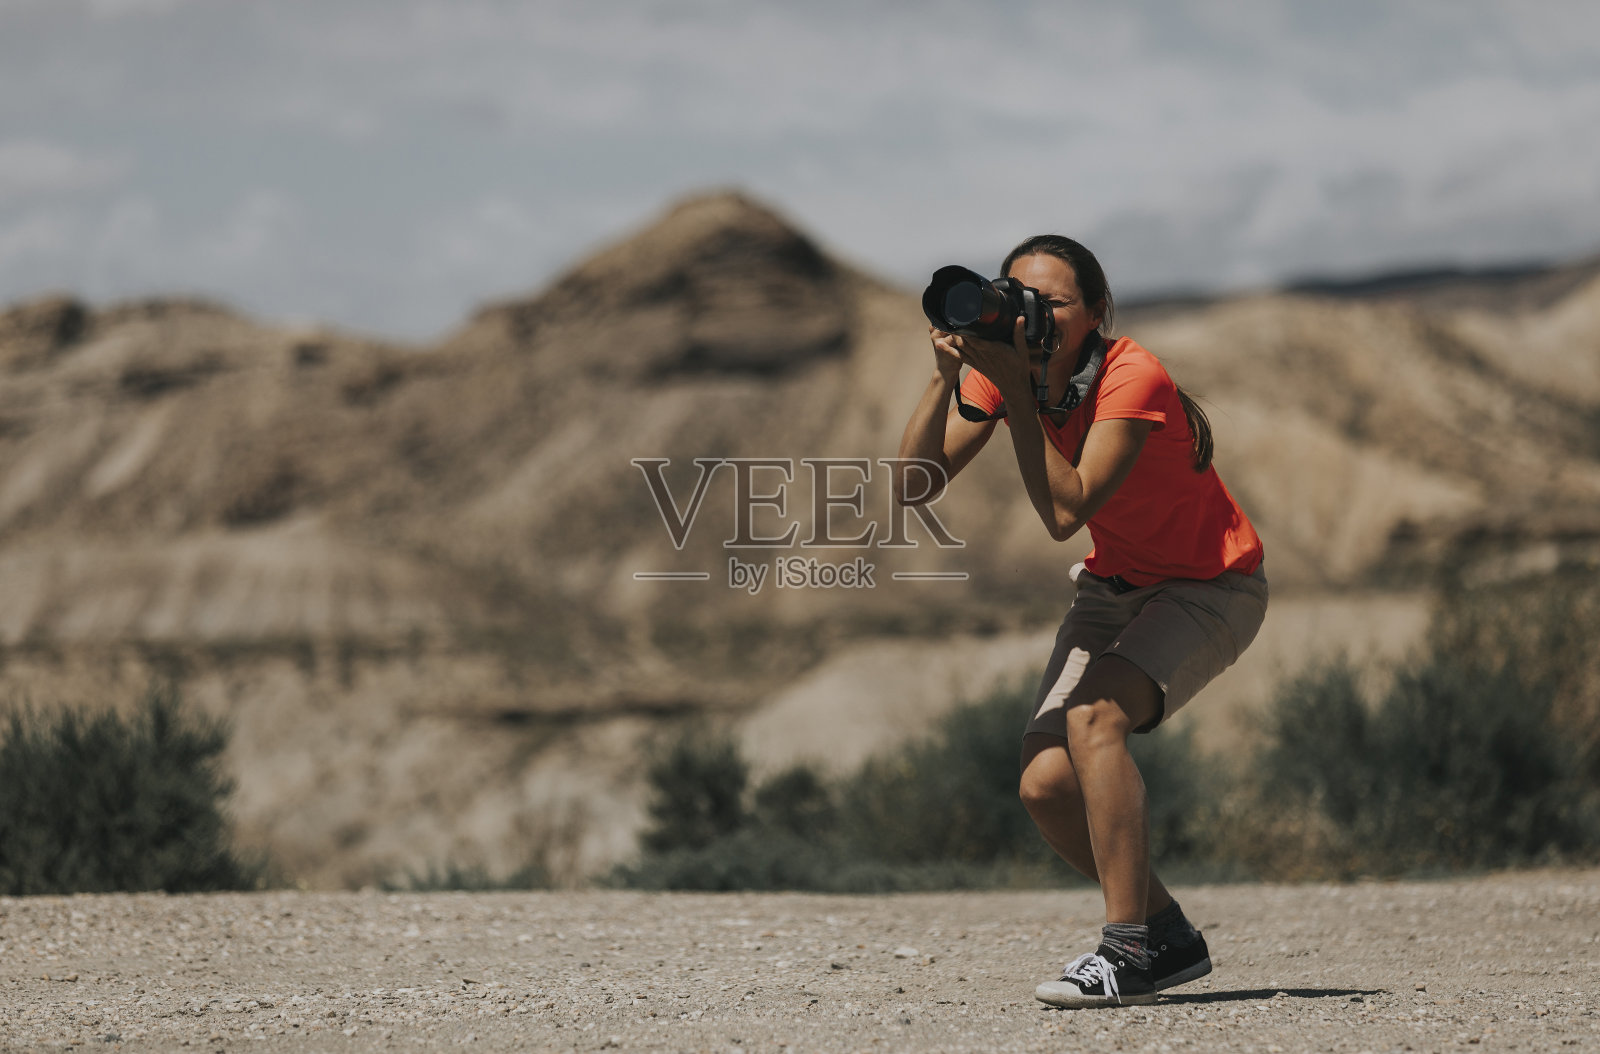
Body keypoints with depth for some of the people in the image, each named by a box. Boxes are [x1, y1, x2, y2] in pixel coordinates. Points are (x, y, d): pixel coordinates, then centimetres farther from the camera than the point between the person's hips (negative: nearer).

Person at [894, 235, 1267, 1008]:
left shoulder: (1133, 379, -29)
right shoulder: (1003, 368, -11)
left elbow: (1064, 513, -37)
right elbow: (912, 488, -19)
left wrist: (1017, 390, -38)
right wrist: (946, 376, -29)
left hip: (1210, 586, -6)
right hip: (1115, 586, 7)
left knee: (1094, 715, -31)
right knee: (1046, 784, -10)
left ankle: (1127, 950, -26)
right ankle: (1169, 940, 12)